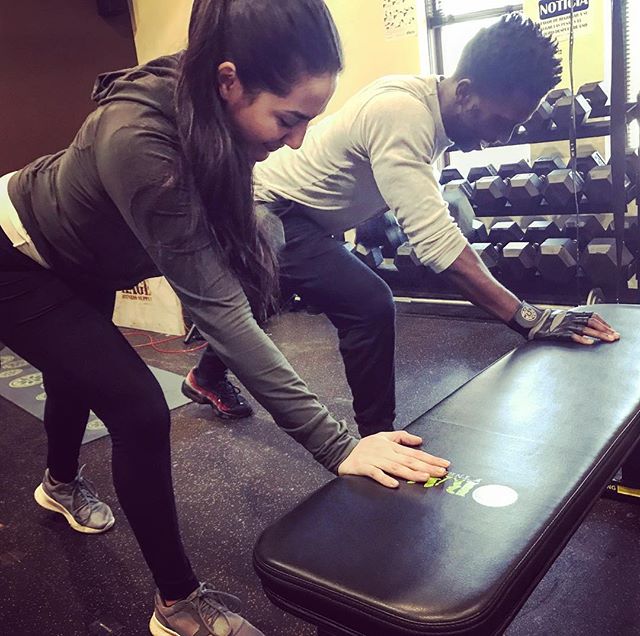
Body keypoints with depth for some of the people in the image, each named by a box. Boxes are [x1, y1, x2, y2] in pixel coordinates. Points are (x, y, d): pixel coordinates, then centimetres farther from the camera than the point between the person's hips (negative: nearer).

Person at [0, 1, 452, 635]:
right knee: (139, 410, -14)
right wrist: (334, 443, -44)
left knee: (80, 371, 27)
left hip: (82, 260, 8)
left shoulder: (203, 111, -21)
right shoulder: (137, 139, -43)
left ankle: (61, 483, 60)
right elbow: (217, 307, -44)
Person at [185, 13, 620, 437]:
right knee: (369, 305, -23)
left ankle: (206, 378, 55)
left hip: (287, 209, 10)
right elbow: (434, 237, -41)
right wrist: (527, 318, -41)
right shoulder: (401, 114, -33)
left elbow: (434, 216, 1)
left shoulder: (430, 112, -3)